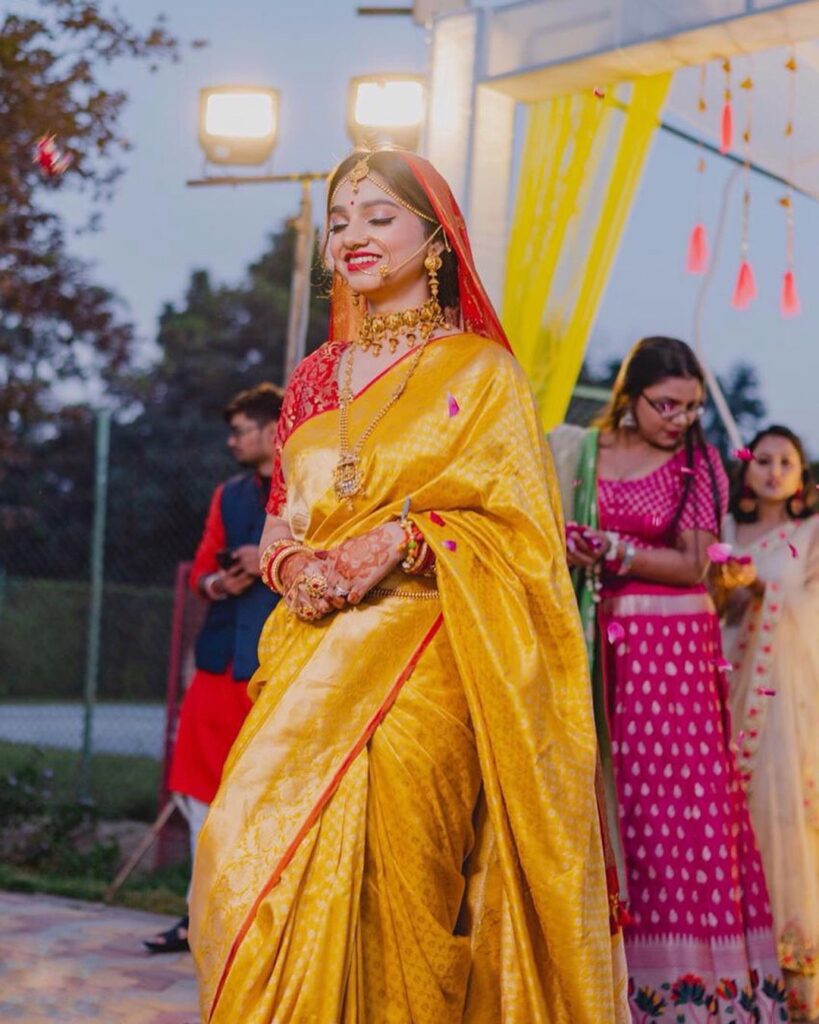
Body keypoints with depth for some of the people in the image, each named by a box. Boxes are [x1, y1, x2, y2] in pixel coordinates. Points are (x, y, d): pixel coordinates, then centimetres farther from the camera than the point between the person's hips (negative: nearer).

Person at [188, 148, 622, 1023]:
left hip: (423, 651, -5)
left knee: (379, 861, -17)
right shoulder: (316, 376, 17)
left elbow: (522, 525, -2)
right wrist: (290, 562, -2)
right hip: (313, 648, 5)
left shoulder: (479, 370, 3)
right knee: (250, 855, -5)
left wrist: (404, 538, -15)